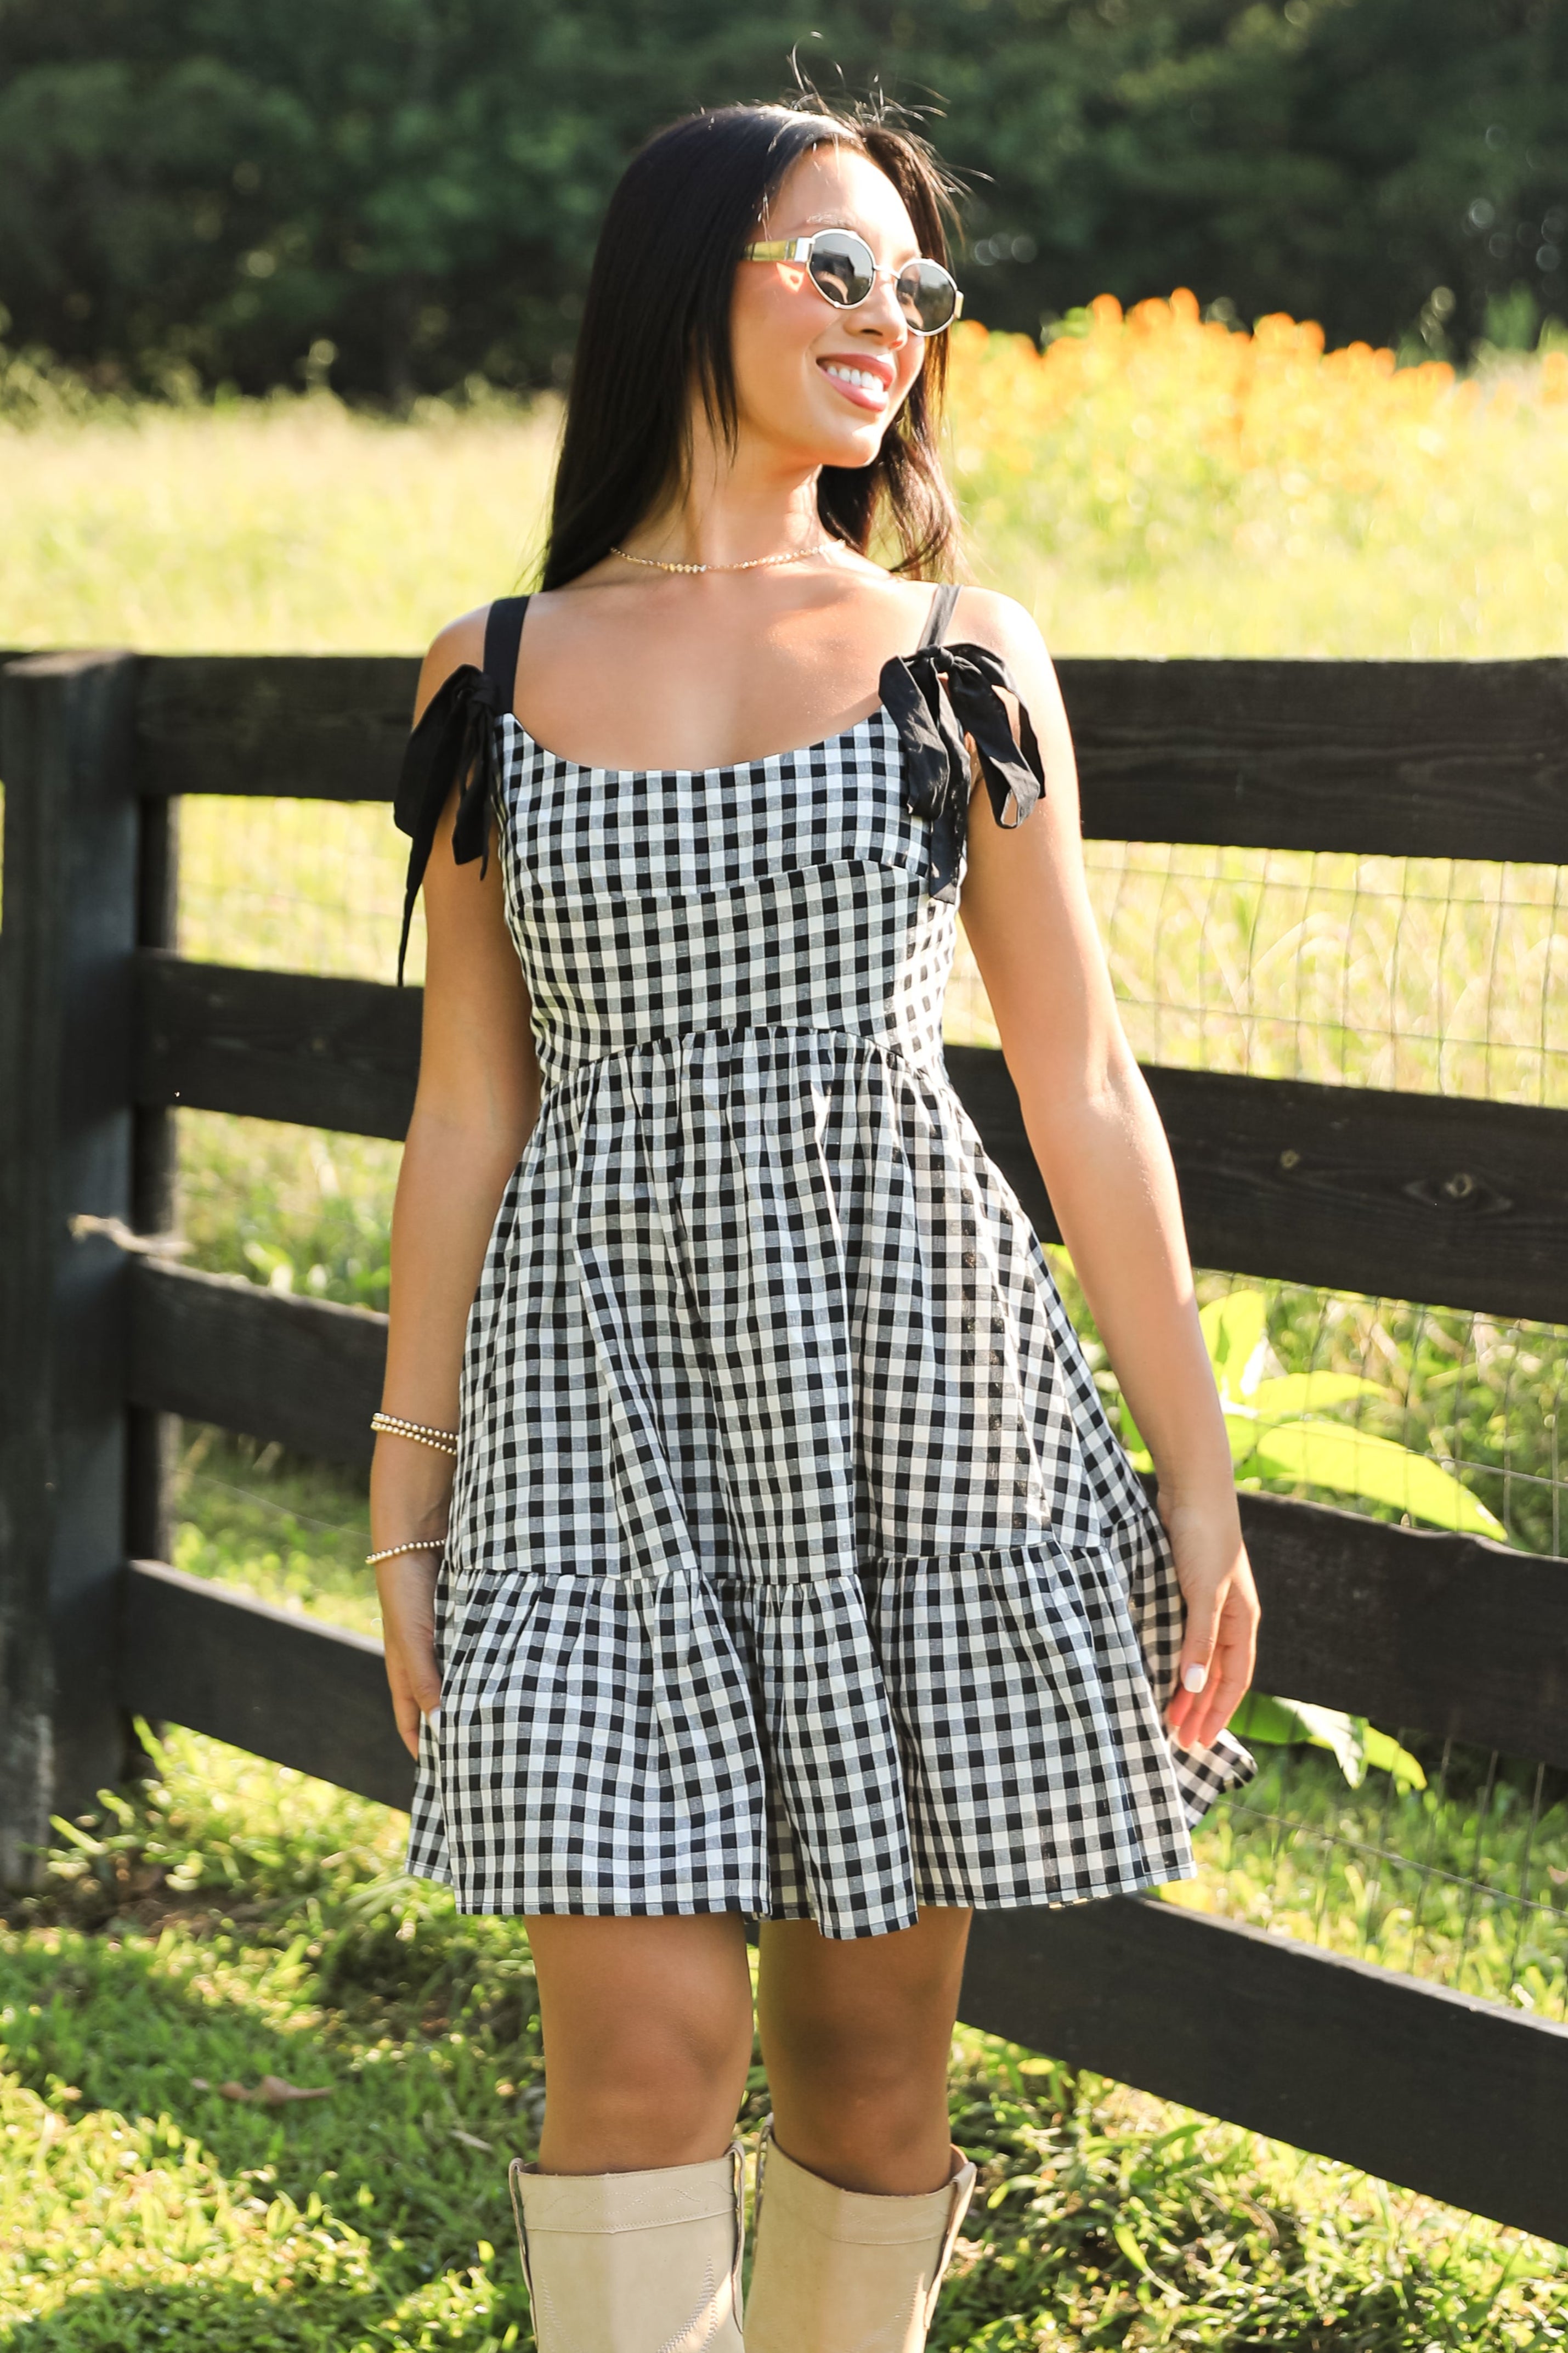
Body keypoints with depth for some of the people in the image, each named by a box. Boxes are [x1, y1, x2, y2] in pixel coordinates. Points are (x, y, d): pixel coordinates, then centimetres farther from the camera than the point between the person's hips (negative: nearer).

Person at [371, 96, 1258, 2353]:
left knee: (871, 2043, 5)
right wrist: (406, 1491, 7)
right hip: (603, 1395, 0)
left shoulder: (959, 655, 5)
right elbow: (467, 1106, 9)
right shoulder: (495, 677, 7)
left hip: (911, 1380, 0)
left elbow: (1083, 1088, 5)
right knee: (647, 2037, -7)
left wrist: (1198, 1472, 3)